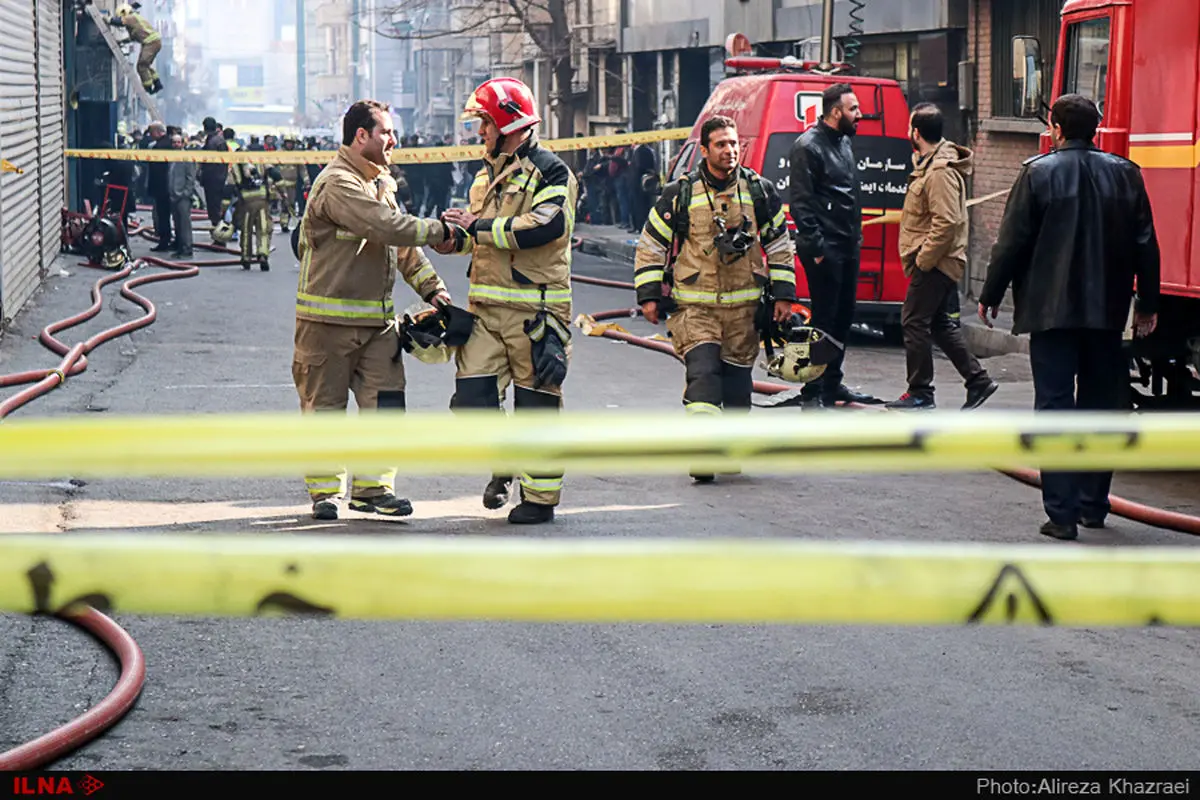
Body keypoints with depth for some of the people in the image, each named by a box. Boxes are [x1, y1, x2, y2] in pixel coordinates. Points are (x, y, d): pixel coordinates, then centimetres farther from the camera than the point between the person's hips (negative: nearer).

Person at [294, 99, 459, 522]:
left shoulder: (380, 181, 17)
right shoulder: (337, 183, -15)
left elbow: (402, 244, 19)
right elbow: (388, 228, -24)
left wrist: (430, 285, 9)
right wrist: (442, 230, -17)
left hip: (376, 316, 8)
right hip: (329, 318, -8)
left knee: (384, 400, 2)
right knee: (325, 406, 2)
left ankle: (372, 486, 11)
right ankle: (325, 490, 12)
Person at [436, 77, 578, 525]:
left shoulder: (549, 172, -7)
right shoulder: (486, 177, 19)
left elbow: (545, 226, -24)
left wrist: (479, 227, -17)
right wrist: (455, 240, 9)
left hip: (534, 308, -7)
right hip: (485, 307, 7)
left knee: (536, 404, 1)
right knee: (472, 398, -2)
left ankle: (540, 497, 12)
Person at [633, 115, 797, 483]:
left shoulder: (759, 192, 6)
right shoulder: (680, 194, -1)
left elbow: (780, 244, 14)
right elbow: (650, 244, 6)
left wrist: (783, 294, 10)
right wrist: (649, 295, 2)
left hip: (744, 304, 2)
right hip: (694, 304, -2)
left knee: (738, 376, 9)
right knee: (702, 371, -16)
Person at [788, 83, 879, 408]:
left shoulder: (844, 141, 15)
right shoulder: (808, 145, -13)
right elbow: (801, 202, -16)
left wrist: (857, 234, 18)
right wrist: (815, 246, -20)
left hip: (848, 247, 9)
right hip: (824, 249, -9)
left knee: (844, 316, 15)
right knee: (824, 319, -7)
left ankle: (832, 383, 25)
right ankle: (813, 393, -1)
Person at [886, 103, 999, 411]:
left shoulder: (941, 172, -20)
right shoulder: (928, 163, 14)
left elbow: (947, 221, -26)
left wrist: (922, 260, -21)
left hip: (934, 264, -10)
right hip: (937, 262, 10)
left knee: (914, 321, -5)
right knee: (940, 324, 14)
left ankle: (920, 393, 1)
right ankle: (978, 379, 17)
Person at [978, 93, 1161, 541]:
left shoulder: (1039, 173, -6)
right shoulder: (1125, 175, 4)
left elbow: (1012, 243, -6)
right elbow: (1145, 245, 8)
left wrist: (991, 296, 5)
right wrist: (1148, 303, 17)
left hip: (1052, 311, -4)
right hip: (1108, 313, 4)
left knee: (1055, 407, -2)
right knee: (1101, 407, 14)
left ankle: (1062, 513, -7)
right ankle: (1093, 504, 20)